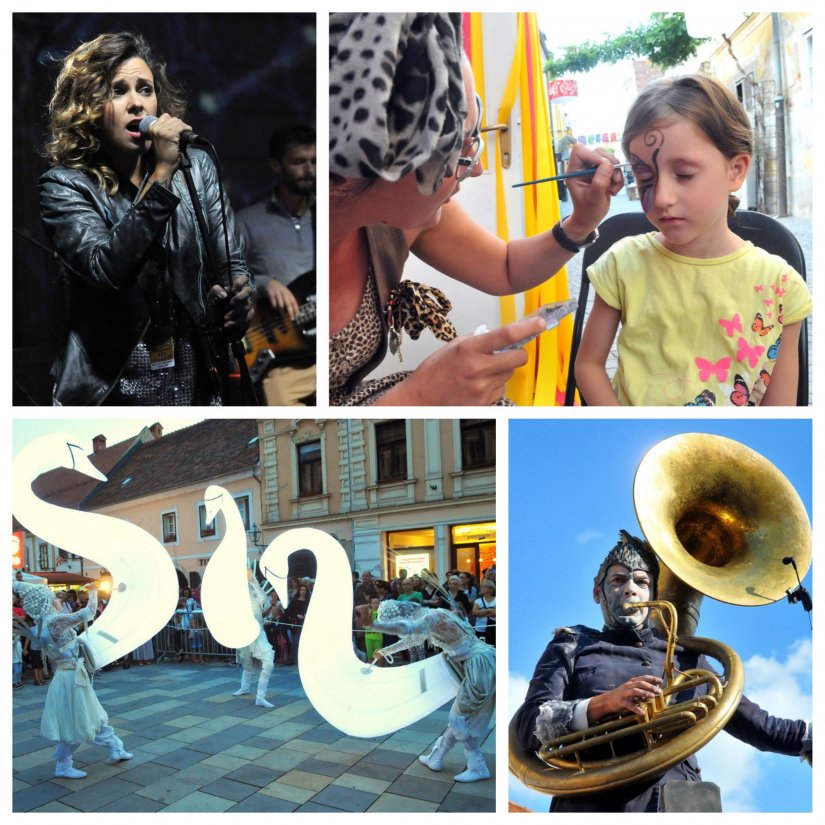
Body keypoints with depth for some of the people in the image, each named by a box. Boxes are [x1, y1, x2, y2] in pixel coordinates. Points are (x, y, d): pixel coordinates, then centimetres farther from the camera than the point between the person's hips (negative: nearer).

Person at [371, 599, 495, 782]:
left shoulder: (433, 617, -19)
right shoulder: (429, 618, 11)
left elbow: (405, 628, -38)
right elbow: (410, 638, 30)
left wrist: (371, 624, -32)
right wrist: (386, 651, 40)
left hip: (480, 665, -9)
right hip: (474, 665, 9)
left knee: (461, 719, 1)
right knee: (459, 717, 17)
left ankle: (478, 768, 11)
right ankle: (436, 758, 28)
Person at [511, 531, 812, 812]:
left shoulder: (685, 656, 23)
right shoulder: (572, 647, 14)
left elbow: (758, 725, 22)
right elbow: (529, 726, 0)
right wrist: (603, 703, -13)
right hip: (597, 800, -4)